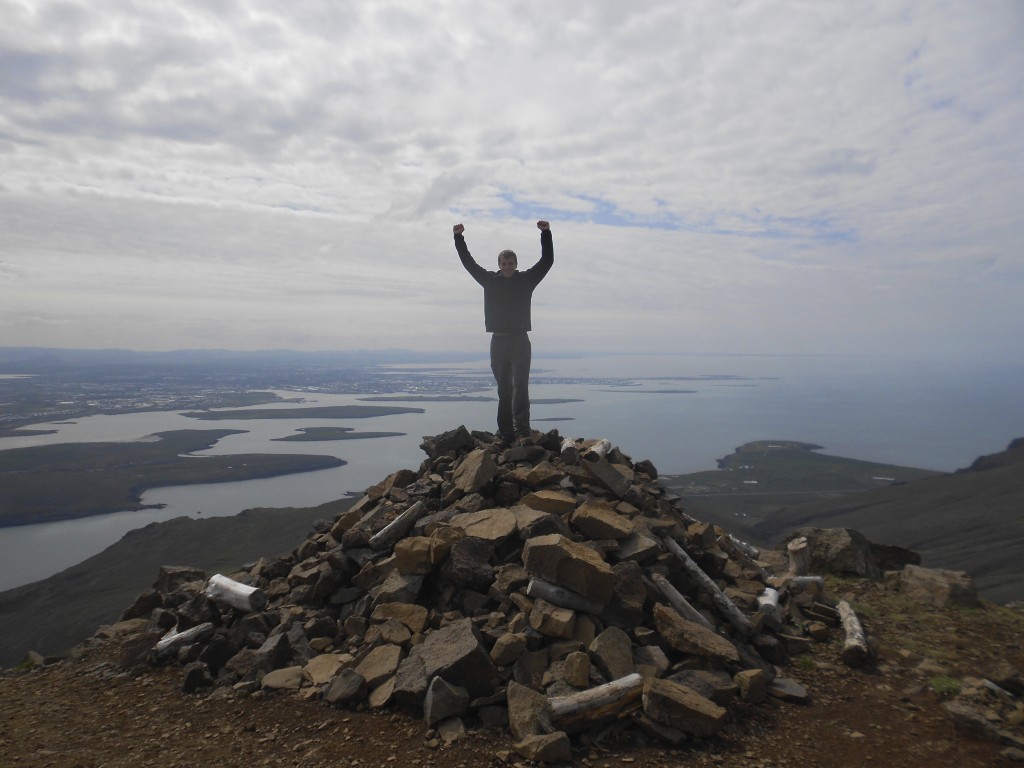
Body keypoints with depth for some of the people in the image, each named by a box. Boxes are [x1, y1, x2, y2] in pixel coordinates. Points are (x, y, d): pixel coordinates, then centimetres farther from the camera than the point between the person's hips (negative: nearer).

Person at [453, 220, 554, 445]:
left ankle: (523, 431, -20)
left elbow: (547, 260, -1)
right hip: (498, 342, 2)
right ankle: (507, 434, 10)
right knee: (503, 390, 6)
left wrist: (546, 234, -9)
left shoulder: (526, 279, 4)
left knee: (520, 387, -13)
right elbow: (468, 262, 10)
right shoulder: (490, 280, 8)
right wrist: (458, 238, 4)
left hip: (520, 341, -2)